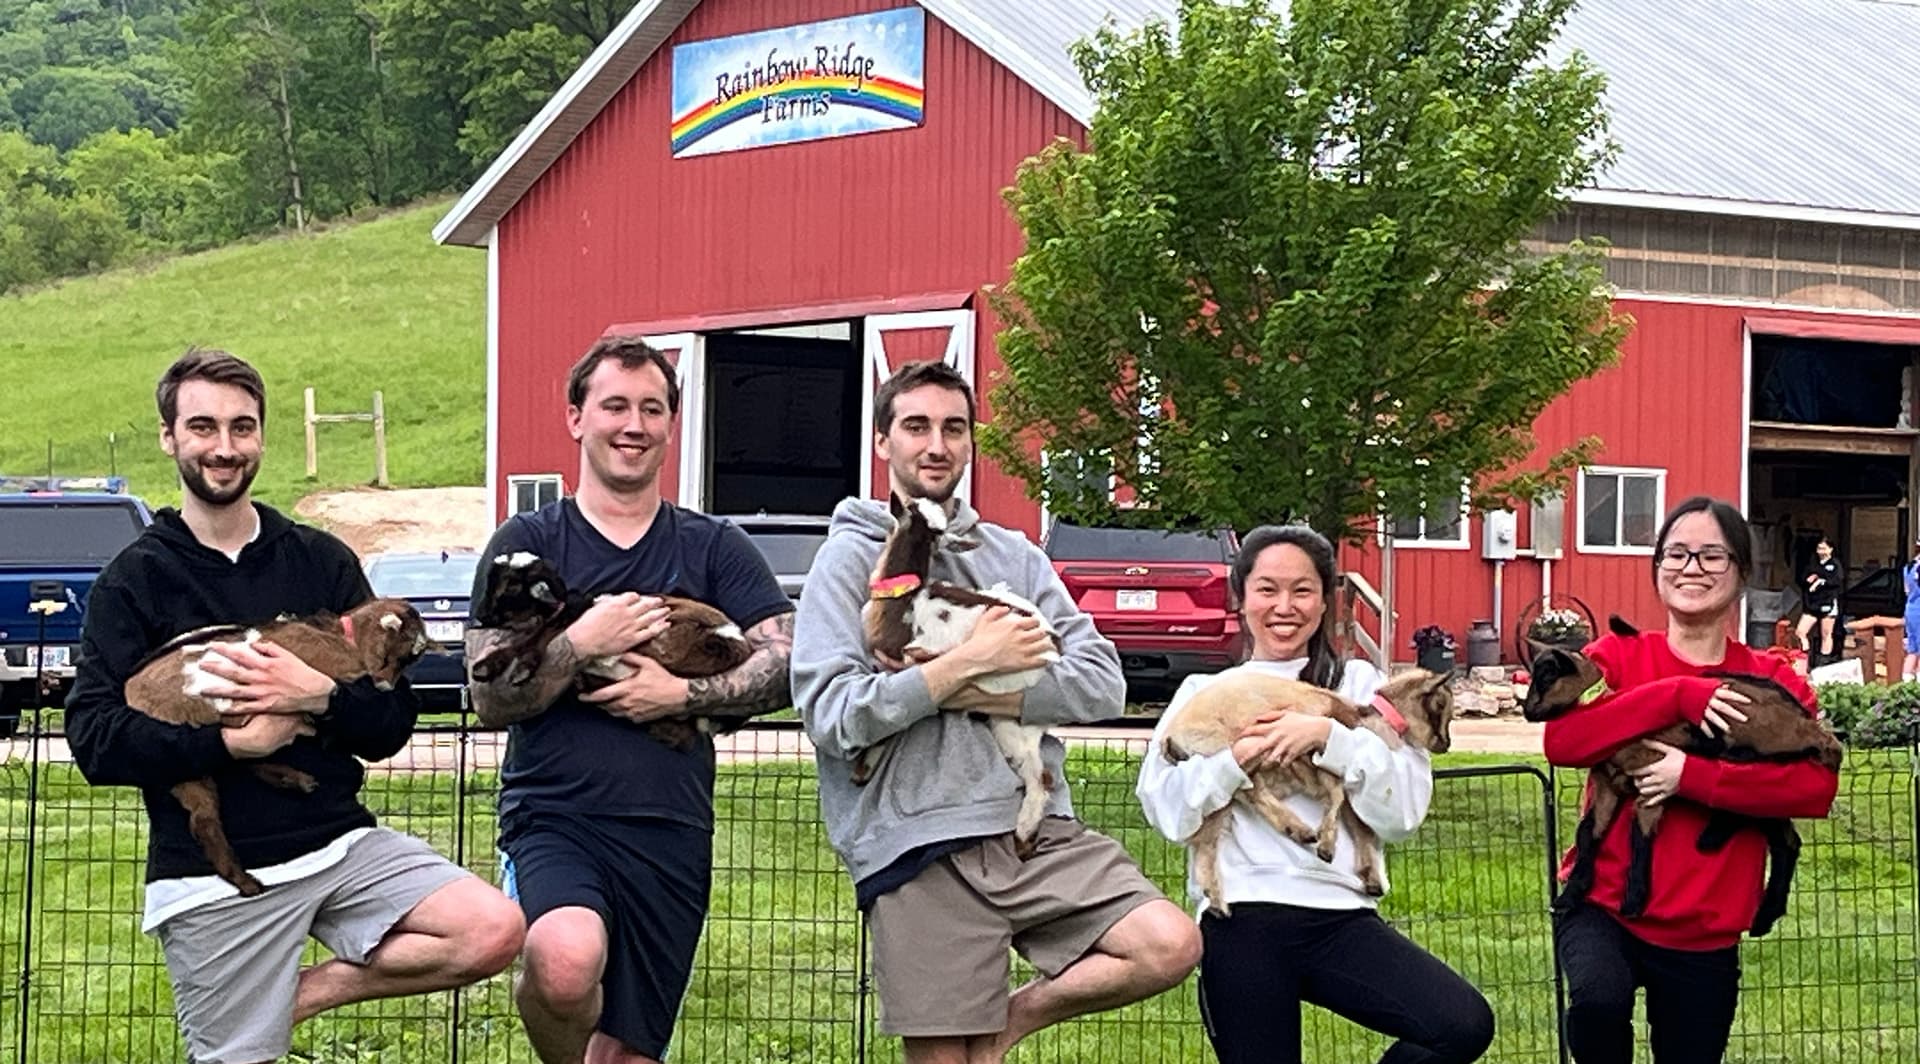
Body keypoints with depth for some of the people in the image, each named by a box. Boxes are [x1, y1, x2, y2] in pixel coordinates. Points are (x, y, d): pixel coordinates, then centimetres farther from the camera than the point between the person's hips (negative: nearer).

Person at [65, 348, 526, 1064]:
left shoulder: (321, 561, 8)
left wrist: (318, 697, -15)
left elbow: (391, 724, 5)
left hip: (339, 841, 3)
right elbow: (94, 742, -10)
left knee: (493, 931, -16)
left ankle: (299, 996, -1)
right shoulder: (135, 581, 1)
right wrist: (232, 741, -17)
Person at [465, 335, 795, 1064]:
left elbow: (789, 663, -1)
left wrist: (682, 694, -11)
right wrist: (582, 644, -14)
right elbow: (490, 699, -2)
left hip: (670, 834, 3)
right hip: (552, 818, -3)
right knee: (566, 963, -33)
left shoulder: (715, 548, 11)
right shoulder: (528, 542, 5)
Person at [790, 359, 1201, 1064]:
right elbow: (830, 714, -11)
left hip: (1037, 827, 4)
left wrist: (973, 693, -9)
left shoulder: (1016, 556, 15)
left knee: (1170, 946, -14)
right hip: (918, 846, -3)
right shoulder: (852, 557, 3)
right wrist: (969, 663, -12)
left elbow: (1103, 684, 3)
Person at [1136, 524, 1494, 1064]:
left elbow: (1404, 810, 1)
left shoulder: (1359, 683, 14)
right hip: (1242, 918, 0)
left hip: (1340, 915, 0)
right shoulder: (1204, 692, 15)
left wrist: (1328, 737, -10)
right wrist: (1239, 755, -12)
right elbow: (1166, 810, 0)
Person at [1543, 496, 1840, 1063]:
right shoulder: (1617, 656, 0)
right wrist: (1677, 697, -22)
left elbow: (1817, 787, -14)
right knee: (1600, 997, -34)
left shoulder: (1772, 681, 1)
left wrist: (1693, 777, -23)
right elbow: (1562, 741, -16)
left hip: (1705, 932, 2)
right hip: (1603, 904, -2)